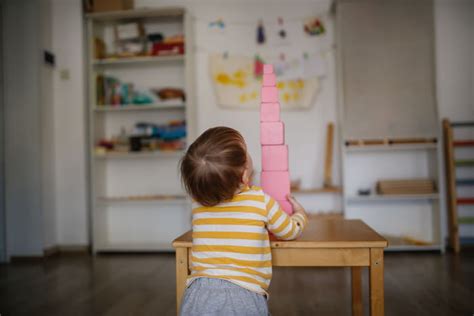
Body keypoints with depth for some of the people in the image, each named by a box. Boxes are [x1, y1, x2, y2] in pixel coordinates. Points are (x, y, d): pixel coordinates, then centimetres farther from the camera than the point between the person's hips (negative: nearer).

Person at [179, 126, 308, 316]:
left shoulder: (198, 202, 3)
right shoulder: (262, 200, -5)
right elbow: (291, 231, 12)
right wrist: (300, 213, 34)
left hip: (198, 294, 3)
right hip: (243, 295, -2)